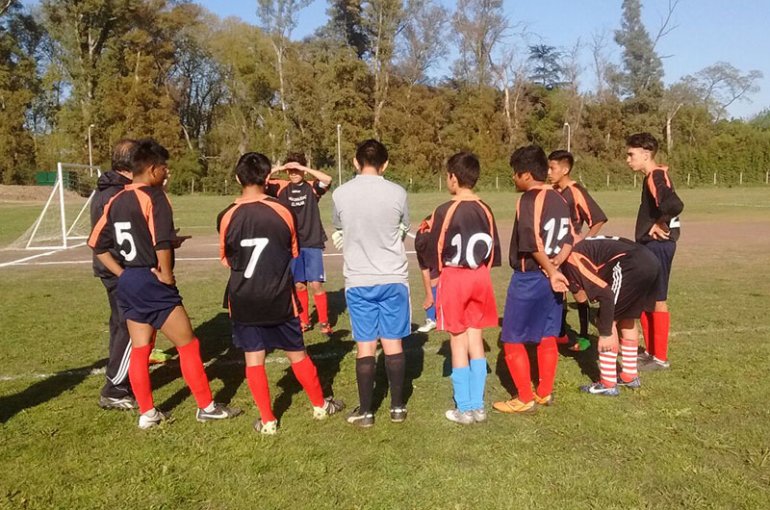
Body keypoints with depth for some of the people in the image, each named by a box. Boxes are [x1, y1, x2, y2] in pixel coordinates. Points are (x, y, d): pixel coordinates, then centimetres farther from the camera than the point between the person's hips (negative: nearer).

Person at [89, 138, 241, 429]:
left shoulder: (116, 201, 10)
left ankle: (147, 414, 21)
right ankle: (207, 407, 11)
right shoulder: (154, 197, -14)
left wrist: (123, 274, 12)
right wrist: (166, 274, -13)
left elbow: (96, 243, 12)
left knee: (139, 350, 14)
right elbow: (162, 243, -27)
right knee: (188, 345, 3)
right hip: (152, 283, -8)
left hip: (127, 283, 8)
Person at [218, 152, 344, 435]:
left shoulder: (227, 216, -9)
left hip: (244, 301, 0)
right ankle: (320, 405, 30)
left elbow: (226, 260, 5)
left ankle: (267, 420, 15)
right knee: (297, 354, 14)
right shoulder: (283, 211, -10)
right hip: (280, 298, 0)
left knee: (253, 359, 9)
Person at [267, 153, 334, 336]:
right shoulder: (281, 187, 3)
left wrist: (302, 167, -20)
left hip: (312, 243, -2)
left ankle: (324, 322, 9)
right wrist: (277, 169, -15)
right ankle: (304, 321, 23)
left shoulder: (311, 187, -1)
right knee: (299, 285, 8)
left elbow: (328, 180, -20)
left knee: (316, 284, -5)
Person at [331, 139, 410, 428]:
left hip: (358, 281, 0)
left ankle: (365, 412, 13)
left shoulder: (340, 194, -5)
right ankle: (397, 407, 19)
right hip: (393, 278, 0)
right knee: (393, 343, 10)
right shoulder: (397, 193, -6)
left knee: (365, 347, 6)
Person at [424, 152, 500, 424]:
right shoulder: (485, 210, 2)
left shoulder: (444, 211, -13)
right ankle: (478, 406, 17)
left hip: (453, 278, -5)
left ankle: (464, 409, 11)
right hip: (481, 277, 5)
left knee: (458, 343, 4)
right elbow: (494, 252, 6)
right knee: (476, 341, 12)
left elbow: (435, 252, -8)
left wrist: (439, 270, 9)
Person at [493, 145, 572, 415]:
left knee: (512, 341, 4)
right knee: (547, 338, 15)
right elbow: (569, 240, 6)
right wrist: (555, 268, -6)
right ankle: (544, 393, 26)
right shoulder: (559, 199, 8)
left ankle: (524, 399, 9)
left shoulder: (528, 200, -16)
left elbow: (533, 244, -21)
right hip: (552, 278, 8)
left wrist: (551, 271, -12)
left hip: (528, 279, -8)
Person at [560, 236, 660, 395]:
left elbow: (605, 294, -12)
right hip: (649, 261, 10)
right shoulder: (579, 251, 24)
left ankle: (608, 384, 8)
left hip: (632, 266, -10)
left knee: (608, 321, 3)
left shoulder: (571, 261, -4)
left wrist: (605, 333, -6)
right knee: (627, 320, 23)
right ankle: (630, 376, 33)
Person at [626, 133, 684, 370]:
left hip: (657, 245, -10)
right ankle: (651, 351, 27)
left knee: (657, 301, -1)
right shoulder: (652, 177, 13)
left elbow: (674, 205, -35)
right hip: (649, 246, 10)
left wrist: (660, 226, -20)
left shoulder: (656, 177, -18)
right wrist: (655, 226, 7)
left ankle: (660, 357, 10)